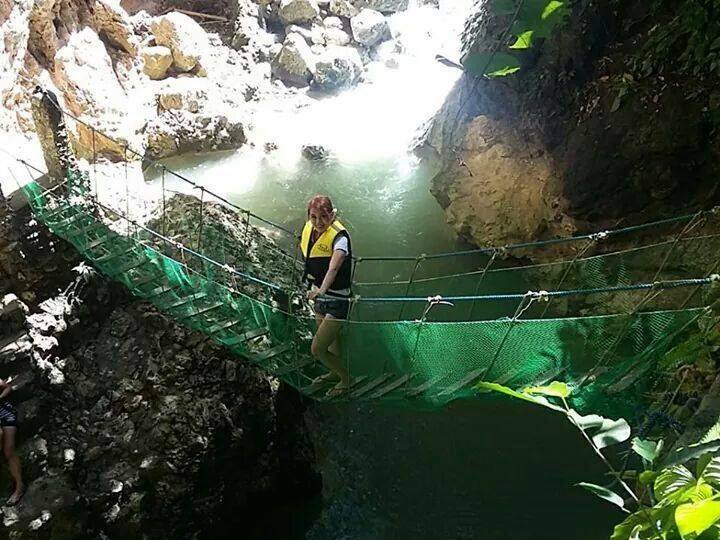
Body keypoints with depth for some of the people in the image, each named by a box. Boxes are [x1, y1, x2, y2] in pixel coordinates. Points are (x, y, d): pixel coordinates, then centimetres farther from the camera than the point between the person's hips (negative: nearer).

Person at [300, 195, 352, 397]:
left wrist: (321, 290, -57)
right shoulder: (309, 228, -3)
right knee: (331, 341, 26)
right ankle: (336, 372, 51)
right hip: (319, 296, 7)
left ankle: (345, 378, 22)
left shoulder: (339, 236, -25)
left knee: (317, 349, -3)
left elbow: (333, 267, -42)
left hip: (336, 300, -7)